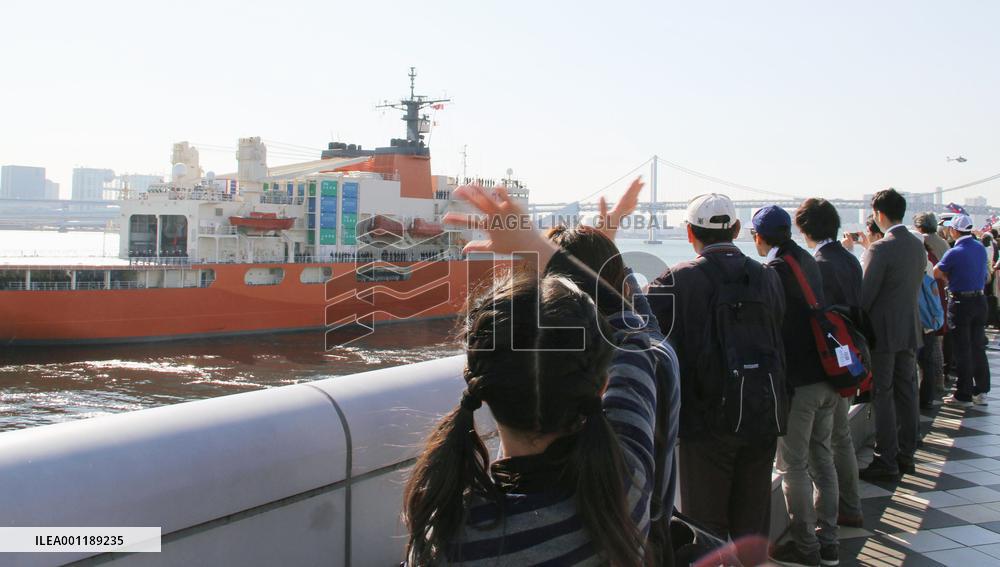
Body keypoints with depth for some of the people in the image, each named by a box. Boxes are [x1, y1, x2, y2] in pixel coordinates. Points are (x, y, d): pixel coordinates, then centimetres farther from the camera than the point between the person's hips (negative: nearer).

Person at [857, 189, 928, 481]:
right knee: (906, 393, 13)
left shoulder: (881, 249, -19)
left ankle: (886, 461, 2)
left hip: (883, 333, -8)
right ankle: (906, 454, 22)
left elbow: (864, 295, -18)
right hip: (910, 329, 8)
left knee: (882, 397, -1)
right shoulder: (918, 246, 6)